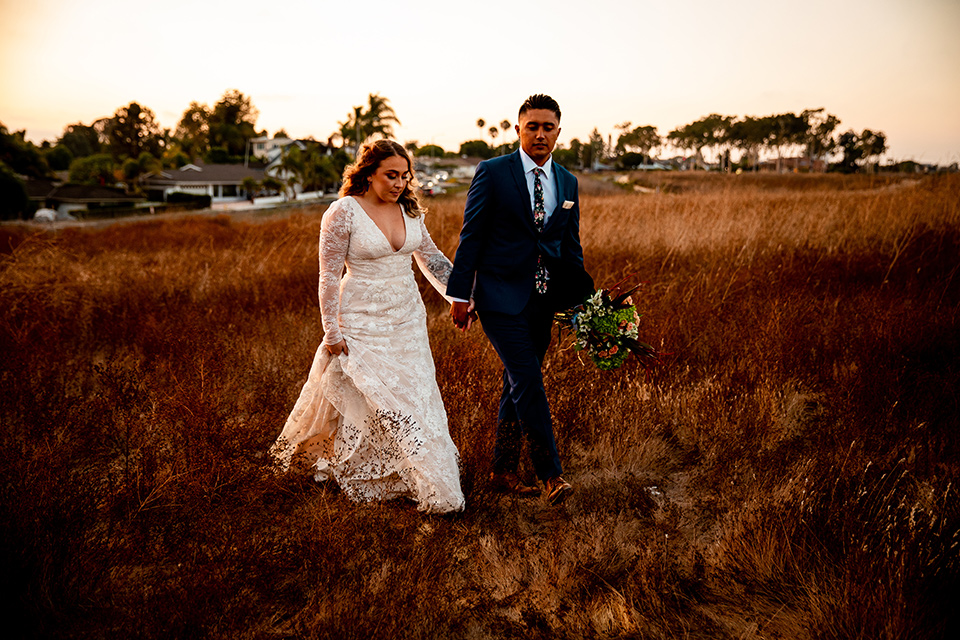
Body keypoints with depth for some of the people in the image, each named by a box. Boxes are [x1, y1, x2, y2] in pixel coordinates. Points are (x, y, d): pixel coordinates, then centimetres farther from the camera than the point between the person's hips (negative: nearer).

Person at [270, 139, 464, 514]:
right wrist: (331, 331, -13)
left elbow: (430, 256, 11)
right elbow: (329, 275, -12)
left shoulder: (409, 208, 2)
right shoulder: (343, 212, -14)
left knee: (413, 395, 12)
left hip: (408, 318, 6)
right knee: (366, 400, 0)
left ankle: (417, 475, 32)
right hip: (364, 322, -6)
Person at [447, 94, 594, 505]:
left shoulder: (567, 182, 11)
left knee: (518, 386, 12)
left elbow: (571, 245, 16)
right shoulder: (492, 173, -4)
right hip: (500, 295, -5)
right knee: (528, 383, -11)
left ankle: (503, 472, 24)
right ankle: (551, 475, 0)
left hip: (543, 300, 6)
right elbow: (471, 236, -5)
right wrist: (460, 294, -9)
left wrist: (581, 298, 7)